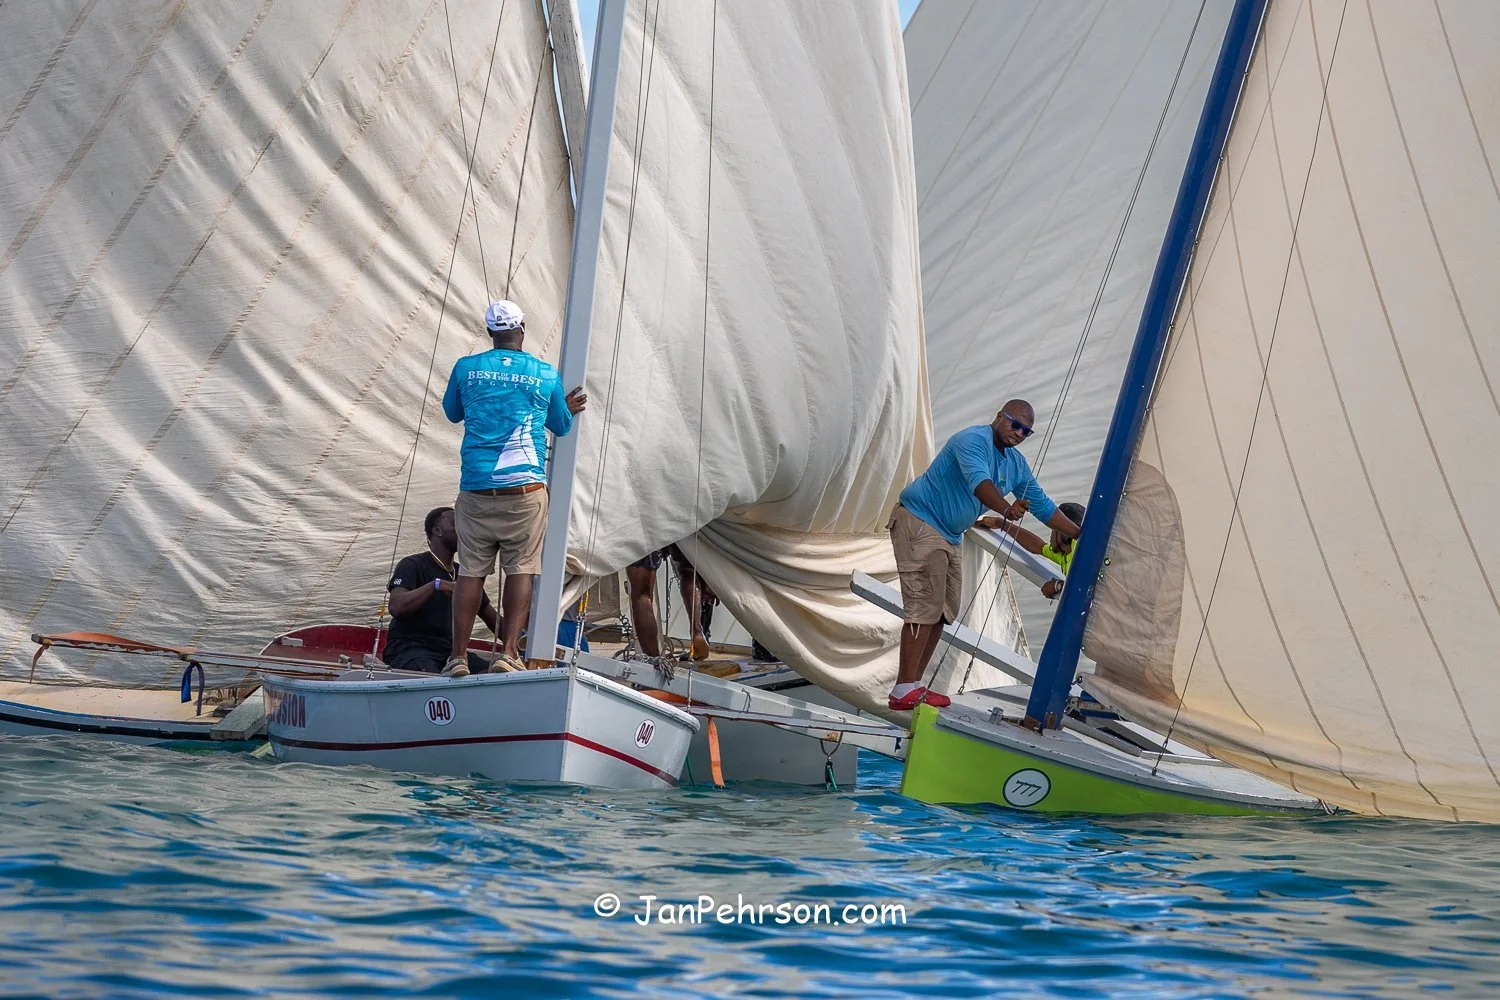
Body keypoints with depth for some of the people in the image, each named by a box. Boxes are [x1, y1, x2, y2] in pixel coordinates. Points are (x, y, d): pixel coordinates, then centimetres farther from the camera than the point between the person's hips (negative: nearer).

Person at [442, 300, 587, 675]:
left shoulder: (466, 368, 4)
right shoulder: (546, 374, 3)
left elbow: (452, 412, 23)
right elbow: (562, 426, 18)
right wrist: (566, 409, 40)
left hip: (476, 489, 1)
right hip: (524, 489, -1)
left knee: (471, 571, 5)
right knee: (521, 570, 2)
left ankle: (458, 655, 5)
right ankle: (509, 652, -4)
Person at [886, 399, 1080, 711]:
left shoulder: (1017, 465, 11)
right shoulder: (974, 440, -17)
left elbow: (1043, 506, 20)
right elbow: (978, 480, -36)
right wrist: (1006, 509, -52)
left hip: (949, 538, 10)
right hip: (919, 522, -10)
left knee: (943, 612, 8)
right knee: (925, 607, -17)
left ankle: (913, 685, 13)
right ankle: (904, 691, -19)